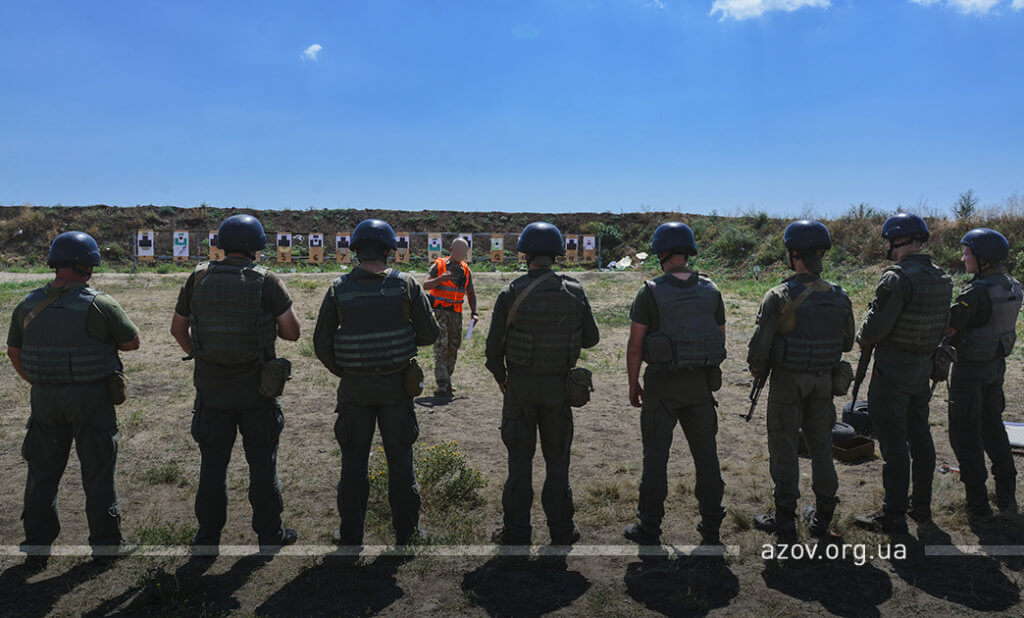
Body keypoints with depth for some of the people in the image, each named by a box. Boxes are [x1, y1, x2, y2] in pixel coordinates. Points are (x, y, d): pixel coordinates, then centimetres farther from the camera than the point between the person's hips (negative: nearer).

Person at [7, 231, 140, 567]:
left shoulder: (28, 304, 2)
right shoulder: (99, 304, -14)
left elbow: (13, 352, 13)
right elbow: (132, 342, -5)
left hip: (44, 397, 4)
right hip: (91, 399, -4)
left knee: (43, 470, 16)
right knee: (98, 470, 8)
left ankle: (37, 545, 24)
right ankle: (106, 542, 17)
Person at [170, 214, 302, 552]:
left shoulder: (198, 278, 0)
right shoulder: (267, 281, -10)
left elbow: (178, 328, 8)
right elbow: (292, 332, -10)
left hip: (211, 386, 2)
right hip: (256, 387, -2)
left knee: (213, 463, 14)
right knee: (262, 462, 10)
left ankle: (208, 536, 24)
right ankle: (270, 533, 20)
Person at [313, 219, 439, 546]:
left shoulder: (338, 288, -4)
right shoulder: (405, 284, -6)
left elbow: (321, 343, -3)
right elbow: (430, 333, -3)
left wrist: (342, 372, 11)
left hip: (354, 386, 0)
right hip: (396, 384, 0)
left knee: (354, 461, 11)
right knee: (400, 458, 11)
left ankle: (351, 534, 20)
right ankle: (407, 532, 20)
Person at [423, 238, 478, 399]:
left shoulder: (465, 270, 13)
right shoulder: (438, 265, -1)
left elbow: (471, 293, 17)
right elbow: (425, 285, -11)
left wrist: (473, 312, 3)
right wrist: (440, 279, -29)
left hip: (456, 314, 5)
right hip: (439, 311, -5)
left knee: (453, 348, 9)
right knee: (441, 347, -14)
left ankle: (446, 382, 22)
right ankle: (442, 387, -17)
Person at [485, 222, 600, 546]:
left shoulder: (511, 294, -11)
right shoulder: (574, 292, -5)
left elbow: (493, 346, -8)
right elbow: (591, 338, 4)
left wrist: (500, 377, 9)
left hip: (520, 385, -1)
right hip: (559, 385, 2)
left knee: (520, 458, 9)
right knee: (557, 458, 14)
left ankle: (517, 530, 16)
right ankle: (561, 528, 20)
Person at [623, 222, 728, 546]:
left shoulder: (650, 291, -10)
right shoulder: (710, 290, 4)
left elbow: (635, 345, -10)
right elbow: (721, 339, 10)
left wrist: (633, 385, 1)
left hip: (662, 384, -4)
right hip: (701, 384, 4)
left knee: (656, 455, 5)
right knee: (706, 453, 13)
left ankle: (649, 528, 14)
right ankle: (711, 526, 22)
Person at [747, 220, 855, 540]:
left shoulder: (779, 297, -17)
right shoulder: (839, 296, -1)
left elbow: (760, 344, -16)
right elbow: (847, 343, 8)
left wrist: (758, 369, 3)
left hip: (787, 381, -4)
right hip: (823, 381, 5)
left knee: (785, 446, 6)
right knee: (821, 444, 16)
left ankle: (785, 518, 14)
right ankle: (823, 515, 26)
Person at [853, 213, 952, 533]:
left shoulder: (898, 277, -20)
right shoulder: (942, 278, 7)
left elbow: (877, 325, -22)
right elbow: (943, 327, 13)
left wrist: (862, 338, -2)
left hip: (893, 367, -8)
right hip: (925, 365, 8)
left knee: (892, 439, -2)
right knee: (919, 434, 17)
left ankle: (893, 515, 4)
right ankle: (921, 505, 29)